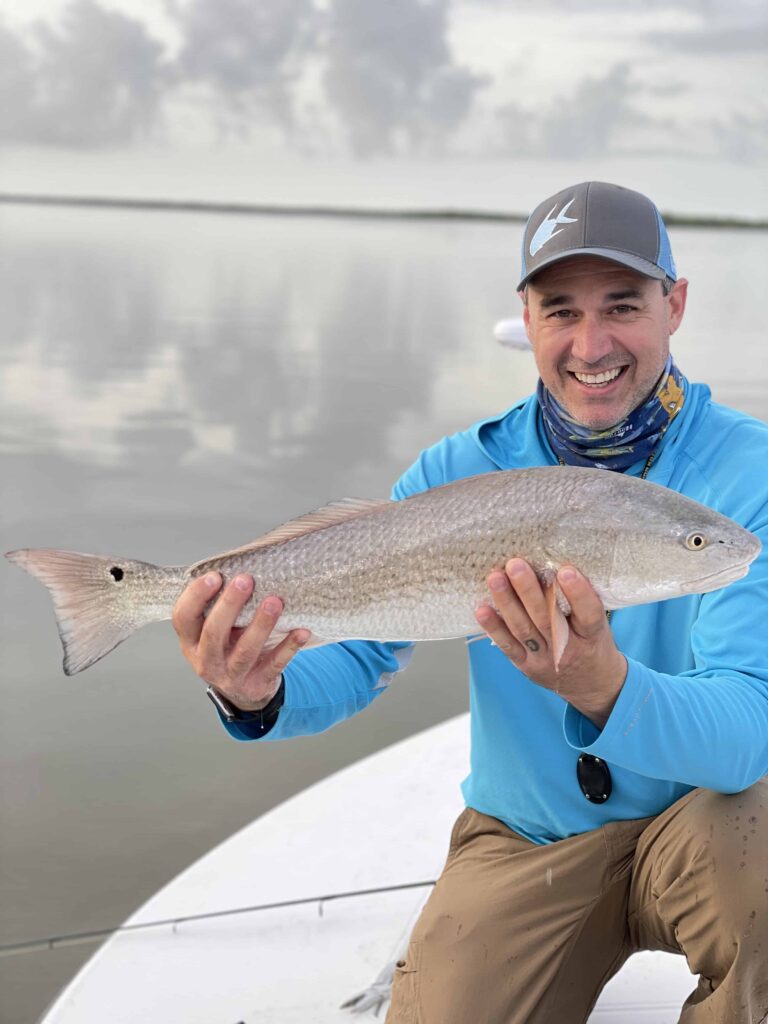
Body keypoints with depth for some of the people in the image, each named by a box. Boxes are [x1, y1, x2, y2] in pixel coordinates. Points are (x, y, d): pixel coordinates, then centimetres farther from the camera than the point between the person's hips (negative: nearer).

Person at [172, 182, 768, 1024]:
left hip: (694, 821, -2)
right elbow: (355, 659, -8)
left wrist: (605, 689, -48)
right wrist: (258, 696, -32)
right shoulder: (459, 473, -5)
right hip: (525, 843, 3)